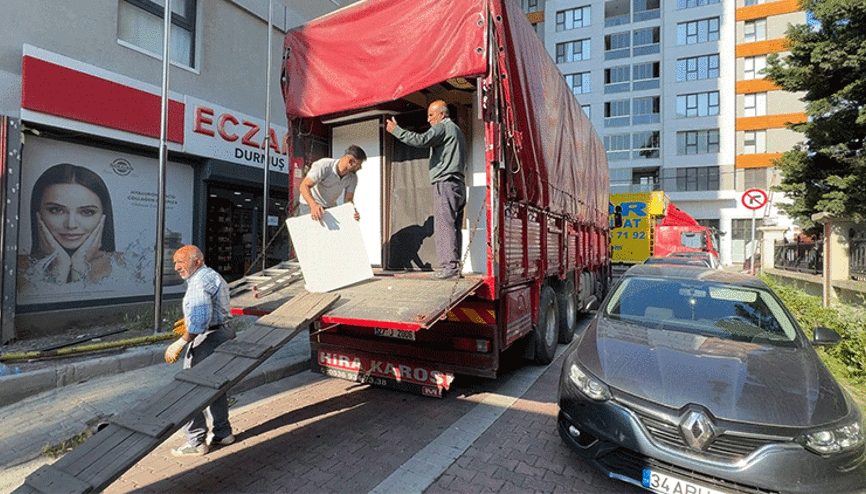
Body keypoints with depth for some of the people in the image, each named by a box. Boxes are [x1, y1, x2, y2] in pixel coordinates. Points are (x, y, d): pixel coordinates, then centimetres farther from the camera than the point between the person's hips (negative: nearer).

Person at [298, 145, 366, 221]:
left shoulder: (352, 178, -12)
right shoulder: (323, 166, -27)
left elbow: (348, 199, -10)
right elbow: (304, 186, -30)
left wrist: (354, 211, -33)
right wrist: (314, 206, -47)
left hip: (331, 207, 5)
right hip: (310, 205, -5)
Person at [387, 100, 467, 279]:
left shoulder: (443, 127, -2)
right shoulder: (457, 130, 28)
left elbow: (420, 140, -16)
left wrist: (396, 130, -8)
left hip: (445, 182, -9)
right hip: (459, 183, 9)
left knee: (444, 224, -12)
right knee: (454, 226, 5)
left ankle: (450, 265, -15)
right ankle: (455, 265, 5)